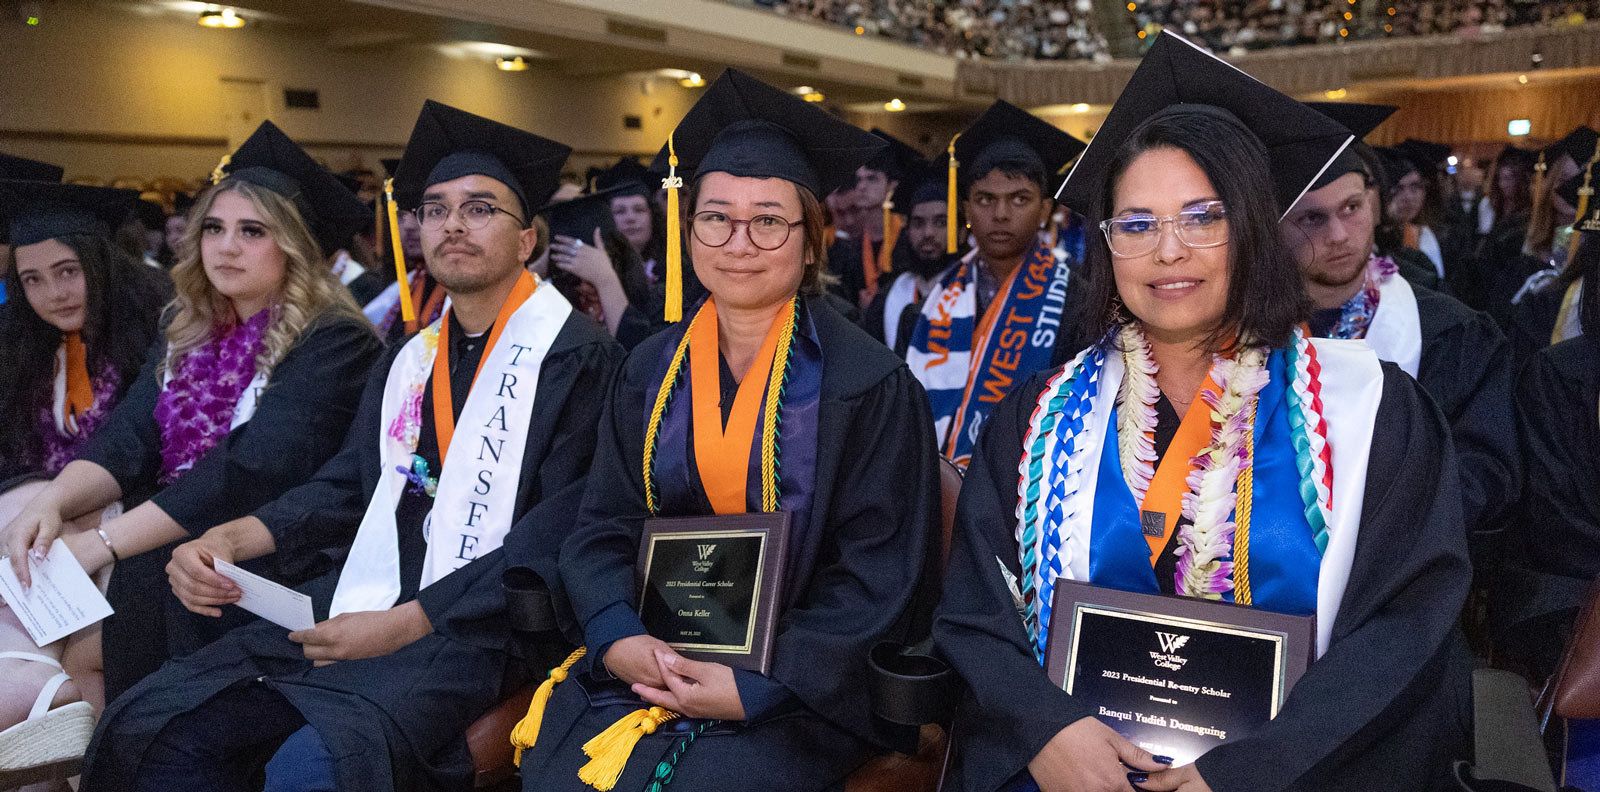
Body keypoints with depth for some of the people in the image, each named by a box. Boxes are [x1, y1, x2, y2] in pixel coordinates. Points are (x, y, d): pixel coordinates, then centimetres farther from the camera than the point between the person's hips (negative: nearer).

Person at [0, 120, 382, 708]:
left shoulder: (334, 343, -9)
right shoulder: (187, 334, 14)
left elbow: (253, 471, -19)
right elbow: (127, 439, 4)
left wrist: (105, 543, -21)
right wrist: (52, 502, -17)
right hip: (162, 550, 6)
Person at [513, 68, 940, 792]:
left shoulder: (869, 385, -6)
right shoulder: (650, 372, 8)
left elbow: (879, 576, -8)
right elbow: (602, 528, 8)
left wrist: (759, 687, -16)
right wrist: (617, 637, -12)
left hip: (794, 690, -3)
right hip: (644, 666, 4)